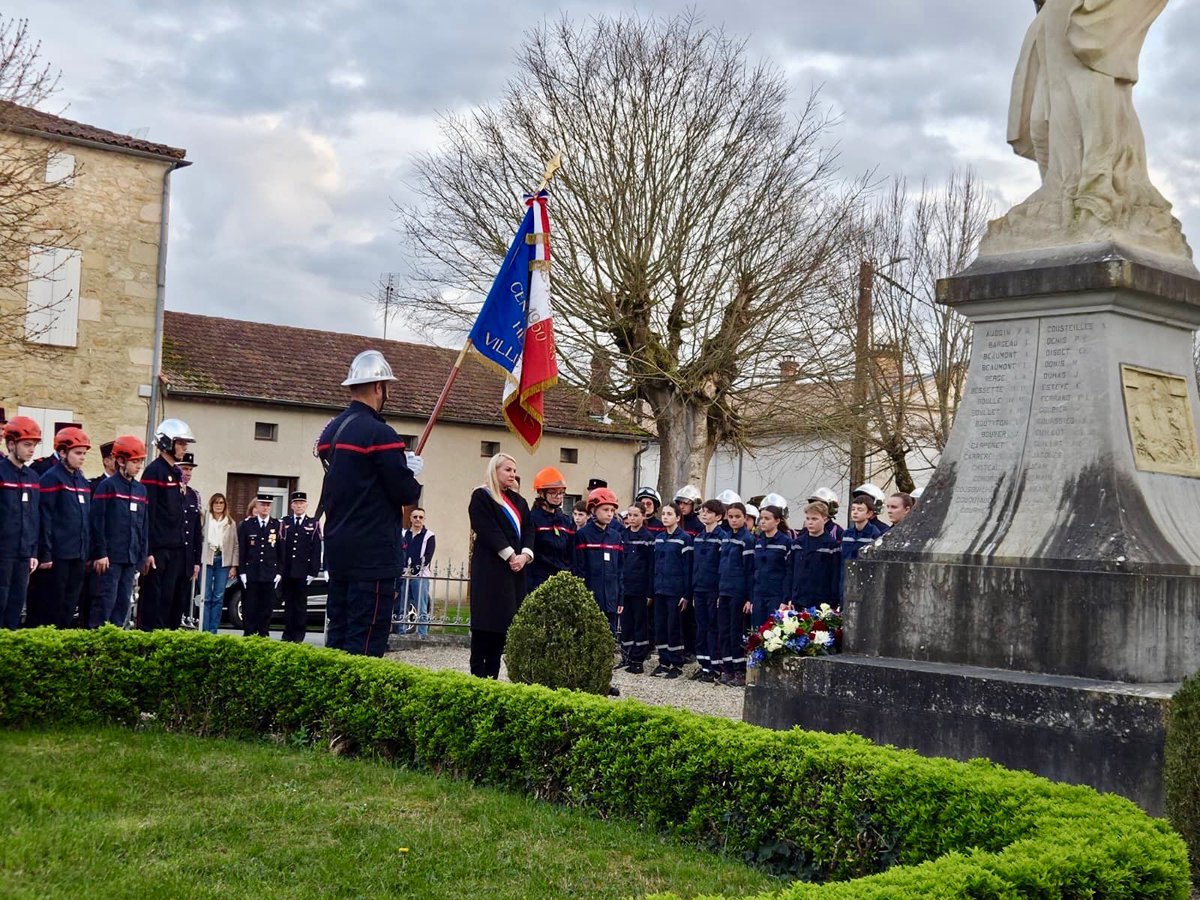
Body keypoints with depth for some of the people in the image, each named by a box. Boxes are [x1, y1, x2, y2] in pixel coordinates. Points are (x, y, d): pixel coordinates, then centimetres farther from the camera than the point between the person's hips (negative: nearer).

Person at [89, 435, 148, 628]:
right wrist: (100, 553, -14)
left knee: (124, 601, 8)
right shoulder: (107, 486, -7)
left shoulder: (141, 489, 13)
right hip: (111, 556, -6)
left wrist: (143, 555, 13)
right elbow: (97, 522, -10)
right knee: (107, 600, -6)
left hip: (132, 557, 6)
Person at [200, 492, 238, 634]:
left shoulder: (230, 523, 10)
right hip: (207, 560, -2)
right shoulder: (204, 520, 3)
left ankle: (213, 630, 7)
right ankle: (204, 630, 0)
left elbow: (235, 545, 9)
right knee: (206, 597, -3)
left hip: (224, 562, 2)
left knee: (218, 598, 2)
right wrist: (197, 562, -12)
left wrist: (234, 566, 2)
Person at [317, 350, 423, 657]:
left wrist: (401, 467, 14)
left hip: (338, 551, 9)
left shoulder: (331, 430, 10)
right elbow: (405, 493, -16)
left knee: (337, 634, 13)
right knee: (366, 643, -5)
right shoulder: (380, 433, -16)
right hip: (374, 556, -8)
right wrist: (411, 479, 6)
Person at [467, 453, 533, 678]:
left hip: (516, 568, 7)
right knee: (487, 620, -8)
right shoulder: (481, 497, -2)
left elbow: (529, 529, 10)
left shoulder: (518, 500, 19)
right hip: (490, 567, -7)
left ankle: (492, 674, 5)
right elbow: (488, 530, -12)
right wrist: (510, 556, -15)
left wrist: (525, 555, -7)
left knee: (504, 621, 3)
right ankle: (477, 674, -5)